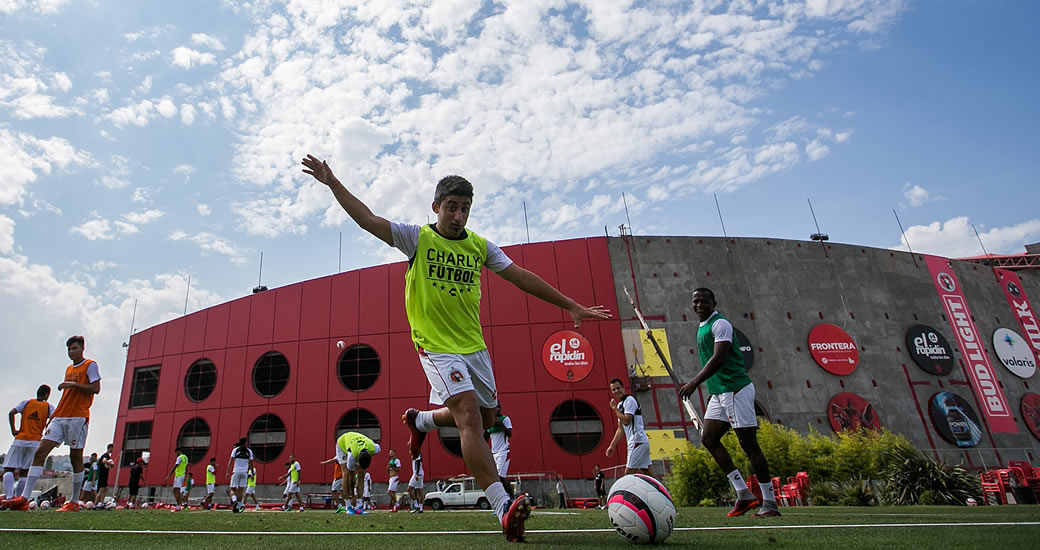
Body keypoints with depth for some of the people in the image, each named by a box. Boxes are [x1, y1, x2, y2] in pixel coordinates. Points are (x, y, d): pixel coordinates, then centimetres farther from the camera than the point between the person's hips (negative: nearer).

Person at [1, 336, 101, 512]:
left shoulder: (90, 365, -1)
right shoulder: (68, 369, 21)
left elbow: (96, 388, -11)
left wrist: (73, 384, -18)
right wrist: (53, 416, 19)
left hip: (78, 417, -7)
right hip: (60, 417, 7)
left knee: (76, 457, -3)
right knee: (40, 452, -5)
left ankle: (74, 502, 5)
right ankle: (24, 499, -5)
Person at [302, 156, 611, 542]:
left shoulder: (480, 246, 6)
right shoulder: (417, 238, -3)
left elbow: (521, 277, 4)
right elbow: (367, 219, -6)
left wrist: (571, 305, 2)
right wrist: (332, 182, -13)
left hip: (473, 346, 6)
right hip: (436, 346, -5)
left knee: (484, 417, 15)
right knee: (469, 414, -21)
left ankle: (420, 420, 42)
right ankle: (504, 508, -22)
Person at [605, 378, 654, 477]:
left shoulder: (629, 400, -9)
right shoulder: (620, 405, 19)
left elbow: (626, 421, -20)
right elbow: (620, 429, 21)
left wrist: (614, 408, -9)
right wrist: (612, 446, 17)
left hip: (638, 441, -10)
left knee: (628, 473, -11)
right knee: (647, 472, 8)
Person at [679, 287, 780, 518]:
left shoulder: (720, 324, -11)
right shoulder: (701, 327, 17)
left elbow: (718, 358, -22)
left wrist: (694, 383, -27)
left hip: (736, 390, -9)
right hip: (719, 393, 9)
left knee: (748, 443, -4)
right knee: (708, 438, 2)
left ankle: (770, 503, 6)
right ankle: (744, 493, 7)